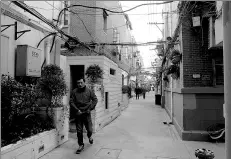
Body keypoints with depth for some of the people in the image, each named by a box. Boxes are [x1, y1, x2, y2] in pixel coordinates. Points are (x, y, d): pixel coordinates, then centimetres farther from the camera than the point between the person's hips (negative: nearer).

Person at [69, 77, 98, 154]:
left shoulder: (89, 91, -1)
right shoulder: (74, 92, -1)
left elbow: (95, 99, 3)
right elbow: (71, 102, -2)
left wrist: (91, 108, -5)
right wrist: (77, 110, -11)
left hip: (87, 113, 0)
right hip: (78, 114, 1)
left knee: (89, 130, 4)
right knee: (79, 131, 6)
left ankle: (89, 136, 40)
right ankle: (81, 145, 23)